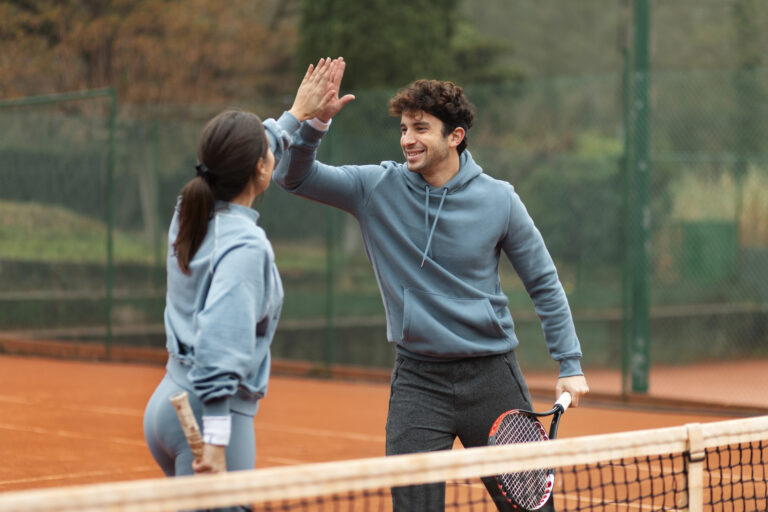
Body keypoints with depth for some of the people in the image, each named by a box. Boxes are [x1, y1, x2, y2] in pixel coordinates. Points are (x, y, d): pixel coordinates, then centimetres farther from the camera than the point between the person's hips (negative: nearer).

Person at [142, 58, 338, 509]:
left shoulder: (193, 214, 6)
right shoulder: (245, 246, -19)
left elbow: (242, 162, 28)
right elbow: (219, 343, -28)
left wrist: (298, 116, 29)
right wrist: (216, 441, -30)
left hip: (169, 401, 9)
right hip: (211, 417, -9)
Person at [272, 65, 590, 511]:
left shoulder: (498, 199, -3)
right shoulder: (377, 188, -2)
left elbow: (544, 282, 5)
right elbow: (293, 175, -5)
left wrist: (570, 364, 2)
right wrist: (317, 121, -23)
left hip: (491, 375, 0)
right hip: (417, 380, 0)